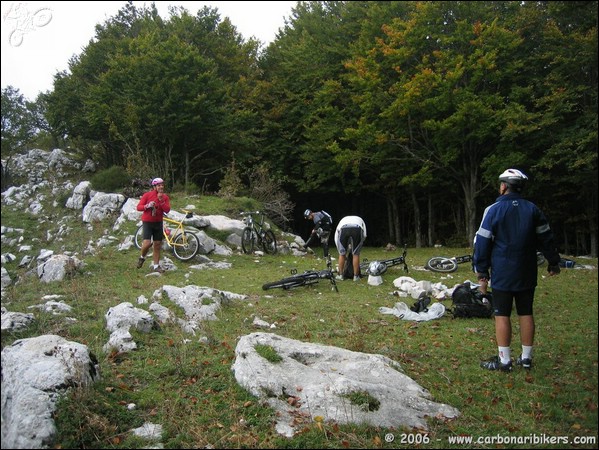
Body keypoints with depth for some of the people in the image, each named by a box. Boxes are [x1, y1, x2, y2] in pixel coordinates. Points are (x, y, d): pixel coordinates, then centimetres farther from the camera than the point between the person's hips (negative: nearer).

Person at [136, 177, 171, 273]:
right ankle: (142, 257, 13)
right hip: (147, 222, -4)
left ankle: (156, 266, 15)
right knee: (147, 243, -17)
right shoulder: (147, 195, -7)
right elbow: (138, 207, -7)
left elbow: (167, 210, -10)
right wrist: (147, 206, -24)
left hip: (158, 223, 4)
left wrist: (161, 200, -19)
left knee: (158, 245, 6)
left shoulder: (165, 197, 2)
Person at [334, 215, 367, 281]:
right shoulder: (360, 220, 43)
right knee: (356, 254, 14)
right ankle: (356, 276, 17)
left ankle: (340, 275, 24)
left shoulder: (343, 220, 44)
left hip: (343, 229, 1)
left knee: (342, 254, 18)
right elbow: (364, 236, 27)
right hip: (357, 228, 0)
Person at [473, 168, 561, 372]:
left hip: (502, 274, -4)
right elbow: (546, 239, 11)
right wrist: (554, 262, 23)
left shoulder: (494, 210, -8)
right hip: (527, 274, 5)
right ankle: (526, 358, 19)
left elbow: (482, 243, -9)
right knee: (526, 313, 11)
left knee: (502, 315, 0)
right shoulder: (533, 209, 5)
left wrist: (482, 273, -3)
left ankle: (504, 360, 2)